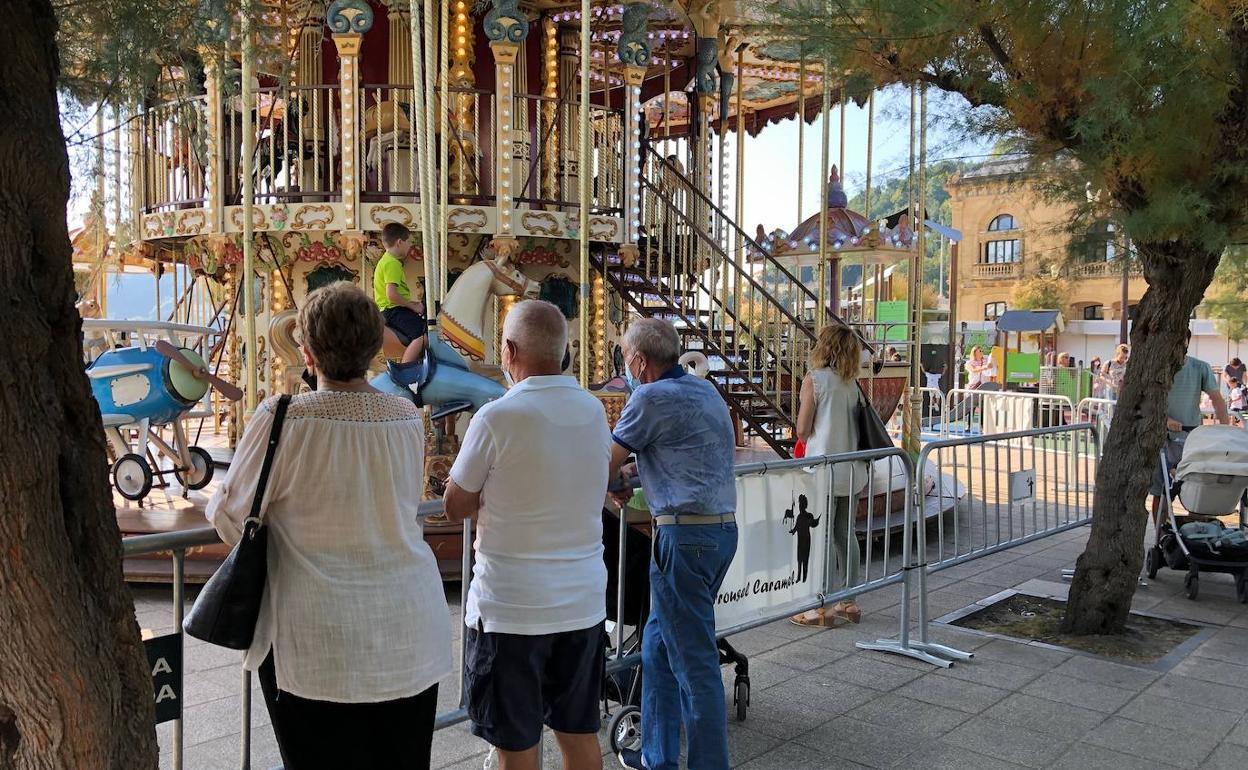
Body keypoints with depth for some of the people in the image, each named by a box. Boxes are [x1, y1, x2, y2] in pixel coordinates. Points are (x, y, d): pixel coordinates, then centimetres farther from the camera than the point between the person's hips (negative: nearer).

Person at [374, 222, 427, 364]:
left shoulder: (387, 260, 20)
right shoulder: (392, 263, -14)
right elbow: (391, 295, -24)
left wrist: (412, 304, 13)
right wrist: (412, 306, -14)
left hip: (392, 310, 11)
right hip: (392, 310, -11)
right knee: (423, 335, -27)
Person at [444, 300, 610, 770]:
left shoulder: (498, 417, -16)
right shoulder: (594, 411, 2)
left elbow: (455, 508, -6)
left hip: (511, 606, -5)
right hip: (584, 601, 6)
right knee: (579, 732, 18)